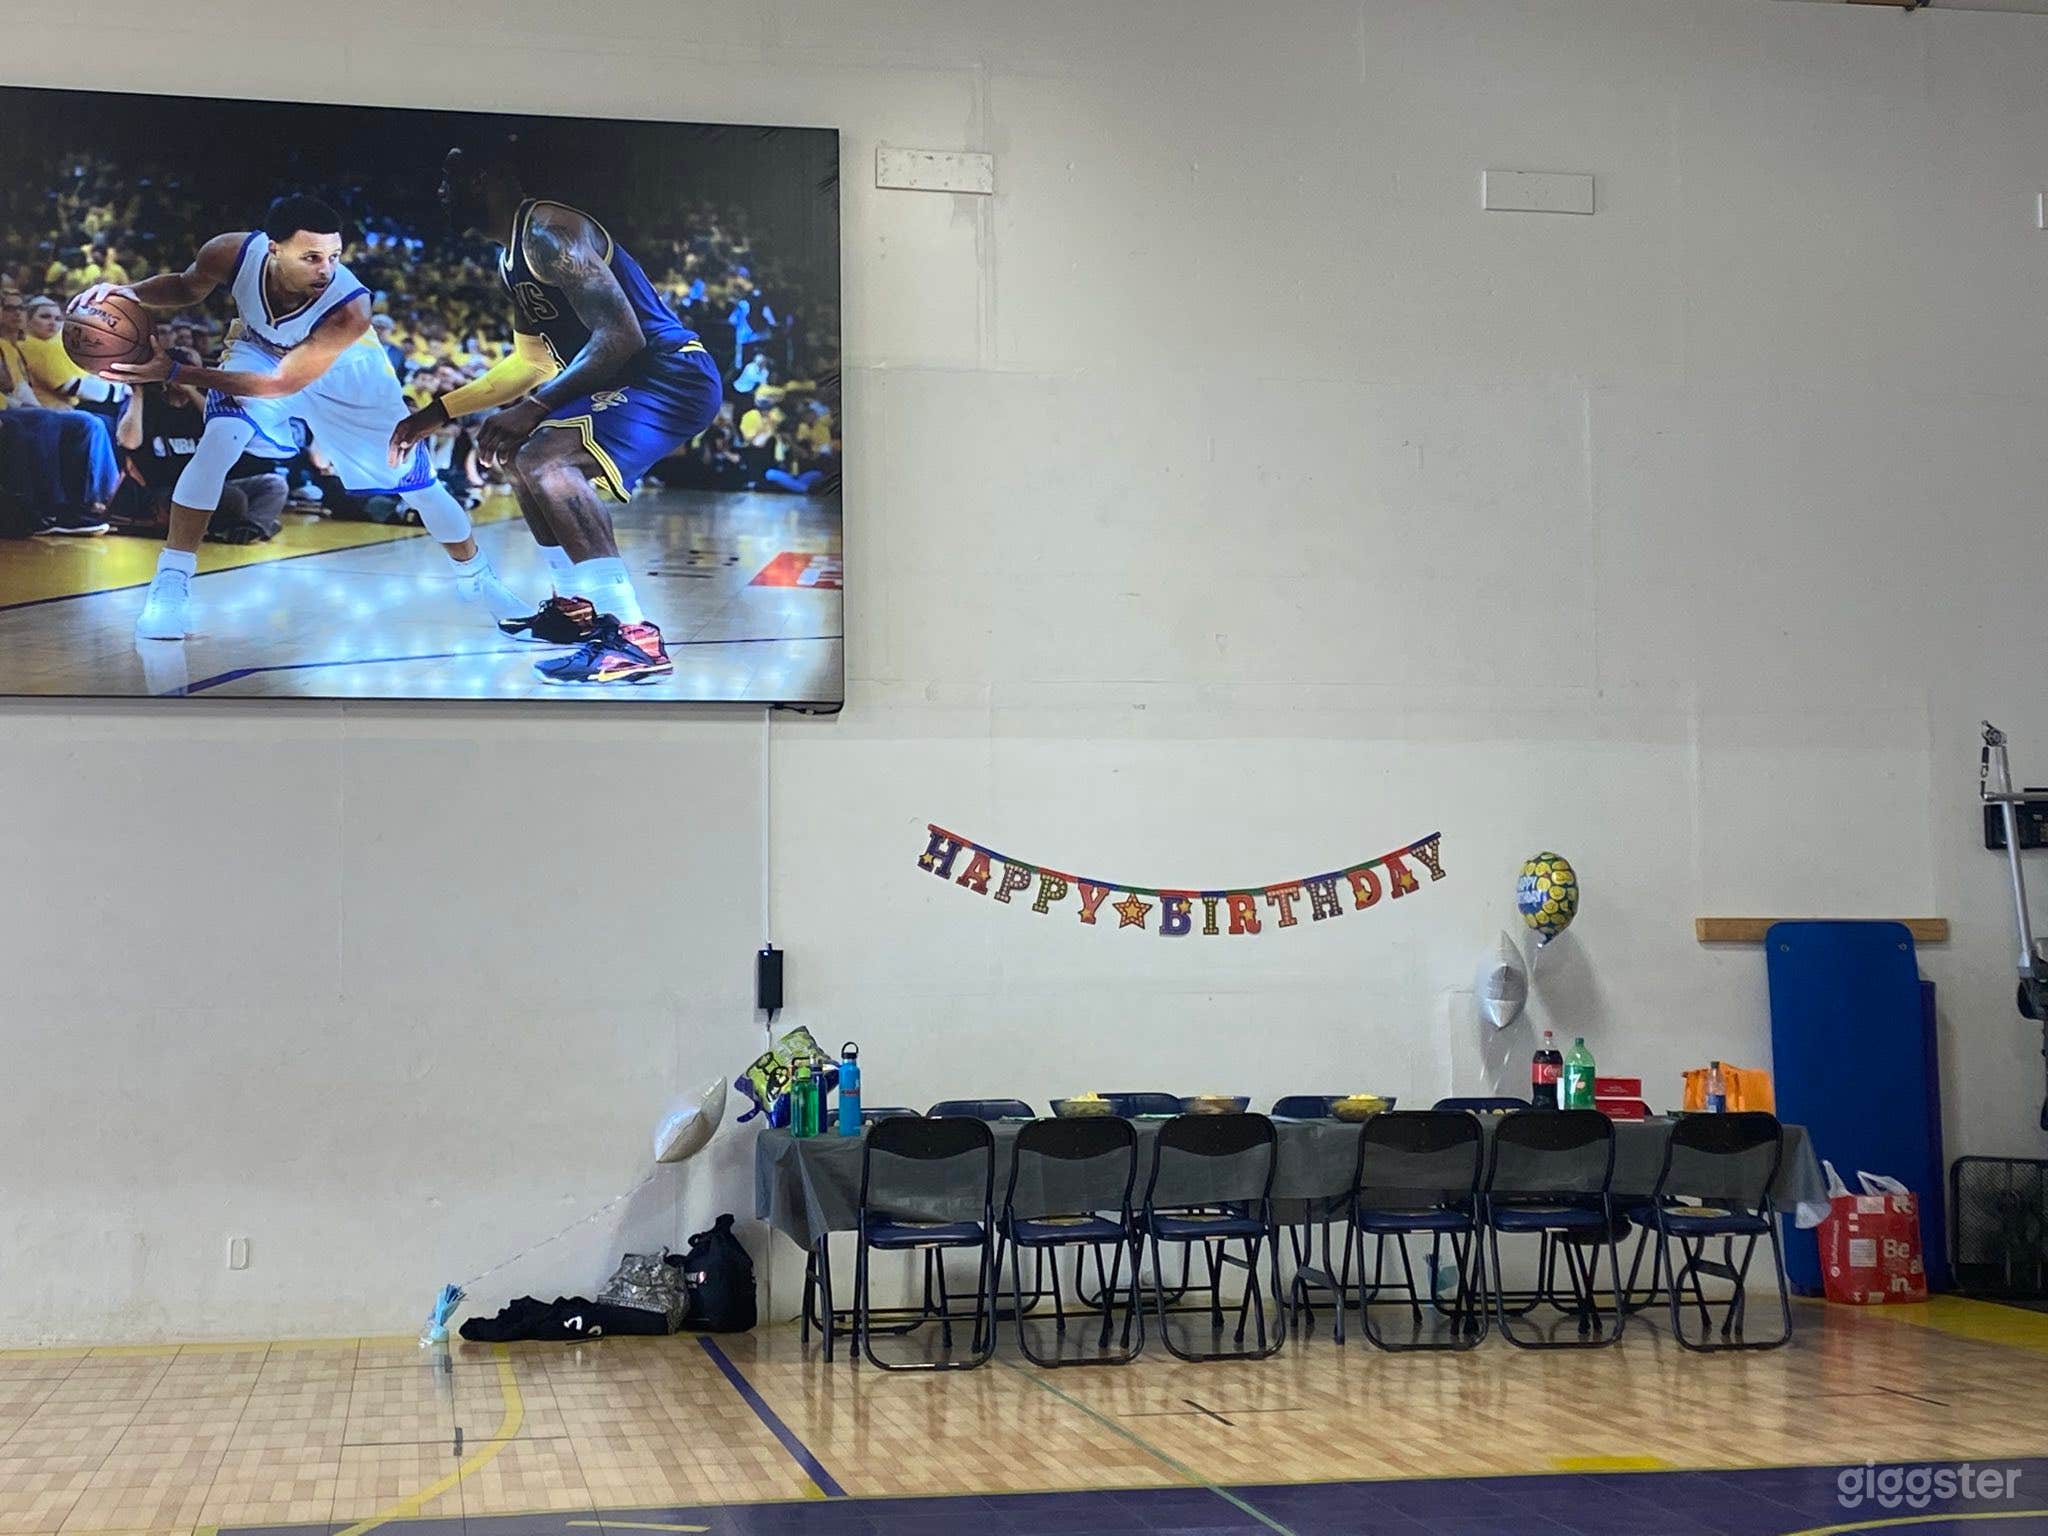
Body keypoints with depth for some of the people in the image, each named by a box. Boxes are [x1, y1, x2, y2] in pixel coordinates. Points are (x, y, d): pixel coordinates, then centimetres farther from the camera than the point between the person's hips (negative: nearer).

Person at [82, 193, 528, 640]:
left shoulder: (349, 309, -43)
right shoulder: (233, 253, -34)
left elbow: (282, 383, -37)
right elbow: (186, 288, -9)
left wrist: (175, 372, -42)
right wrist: (131, 293, -31)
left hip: (343, 370, -1)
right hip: (260, 350, 1)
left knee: (415, 480, 3)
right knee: (217, 442, -25)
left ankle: (474, 575, 31)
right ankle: (170, 583, -13)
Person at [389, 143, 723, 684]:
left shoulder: (548, 232, -16)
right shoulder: (513, 259, 17)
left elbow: (621, 335, -25)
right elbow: (532, 362, 28)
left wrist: (535, 407, -26)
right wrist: (438, 412, 25)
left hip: (673, 376, -11)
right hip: (631, 378, 11)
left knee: (544, 458, -29)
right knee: (520, 454, 24)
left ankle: (634, 638, -35)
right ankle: (576, 606, 28)